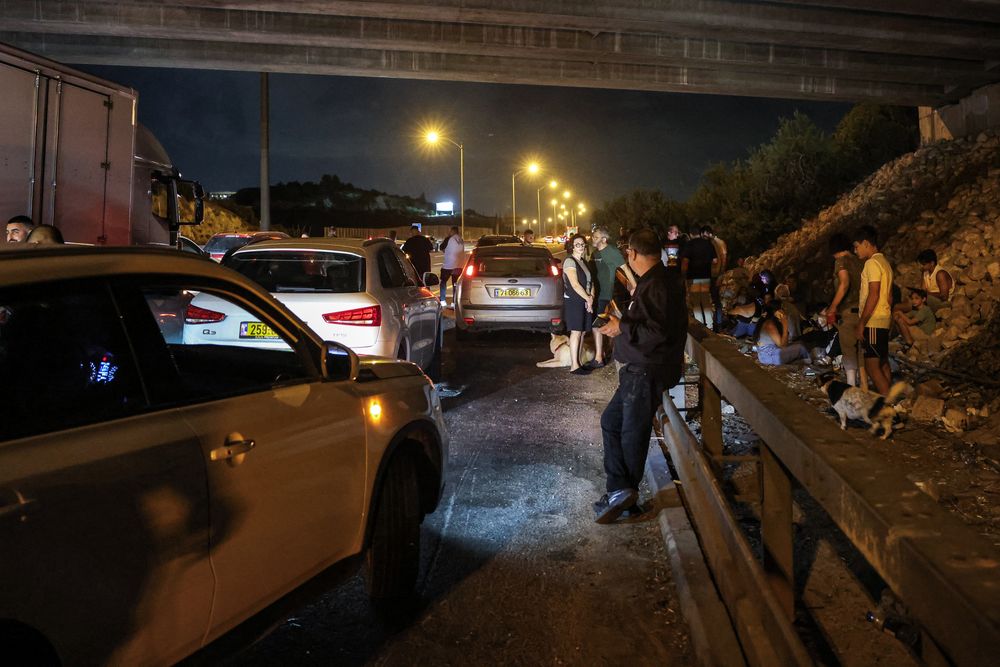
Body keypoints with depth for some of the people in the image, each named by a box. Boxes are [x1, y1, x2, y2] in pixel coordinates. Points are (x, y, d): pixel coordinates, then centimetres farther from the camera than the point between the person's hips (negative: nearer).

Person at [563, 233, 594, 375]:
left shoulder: (584, 262, 15)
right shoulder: (570, 261, -12)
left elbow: (590, 281, 14)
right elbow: (575, 284, -18)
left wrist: (591, 297, -4)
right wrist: (588, 299, -12)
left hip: (585, 301, 8)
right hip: (573, 301, -8)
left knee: (582, 331, 8)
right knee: (576, 332, -8)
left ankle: (578, 361, 14)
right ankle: (574, 366, -6)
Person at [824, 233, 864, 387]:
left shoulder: (841, 261, -8)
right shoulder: (858, 260, 12)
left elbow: (844, 283, -21)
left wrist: (833, 306, -18)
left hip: (847, 311, -6)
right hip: (860, 310, 6)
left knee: (848, 351, -2)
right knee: (860, 350, 13)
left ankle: (851, 385, -3)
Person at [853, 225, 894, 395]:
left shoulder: (872, 263, -13)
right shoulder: (884, 262, 17)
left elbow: (873, 295, -20)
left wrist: (861, 323, -18)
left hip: (873, 322, -10)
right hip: (884, 320, 10)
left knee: (871, 365, -9)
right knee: (882, 364, 12)